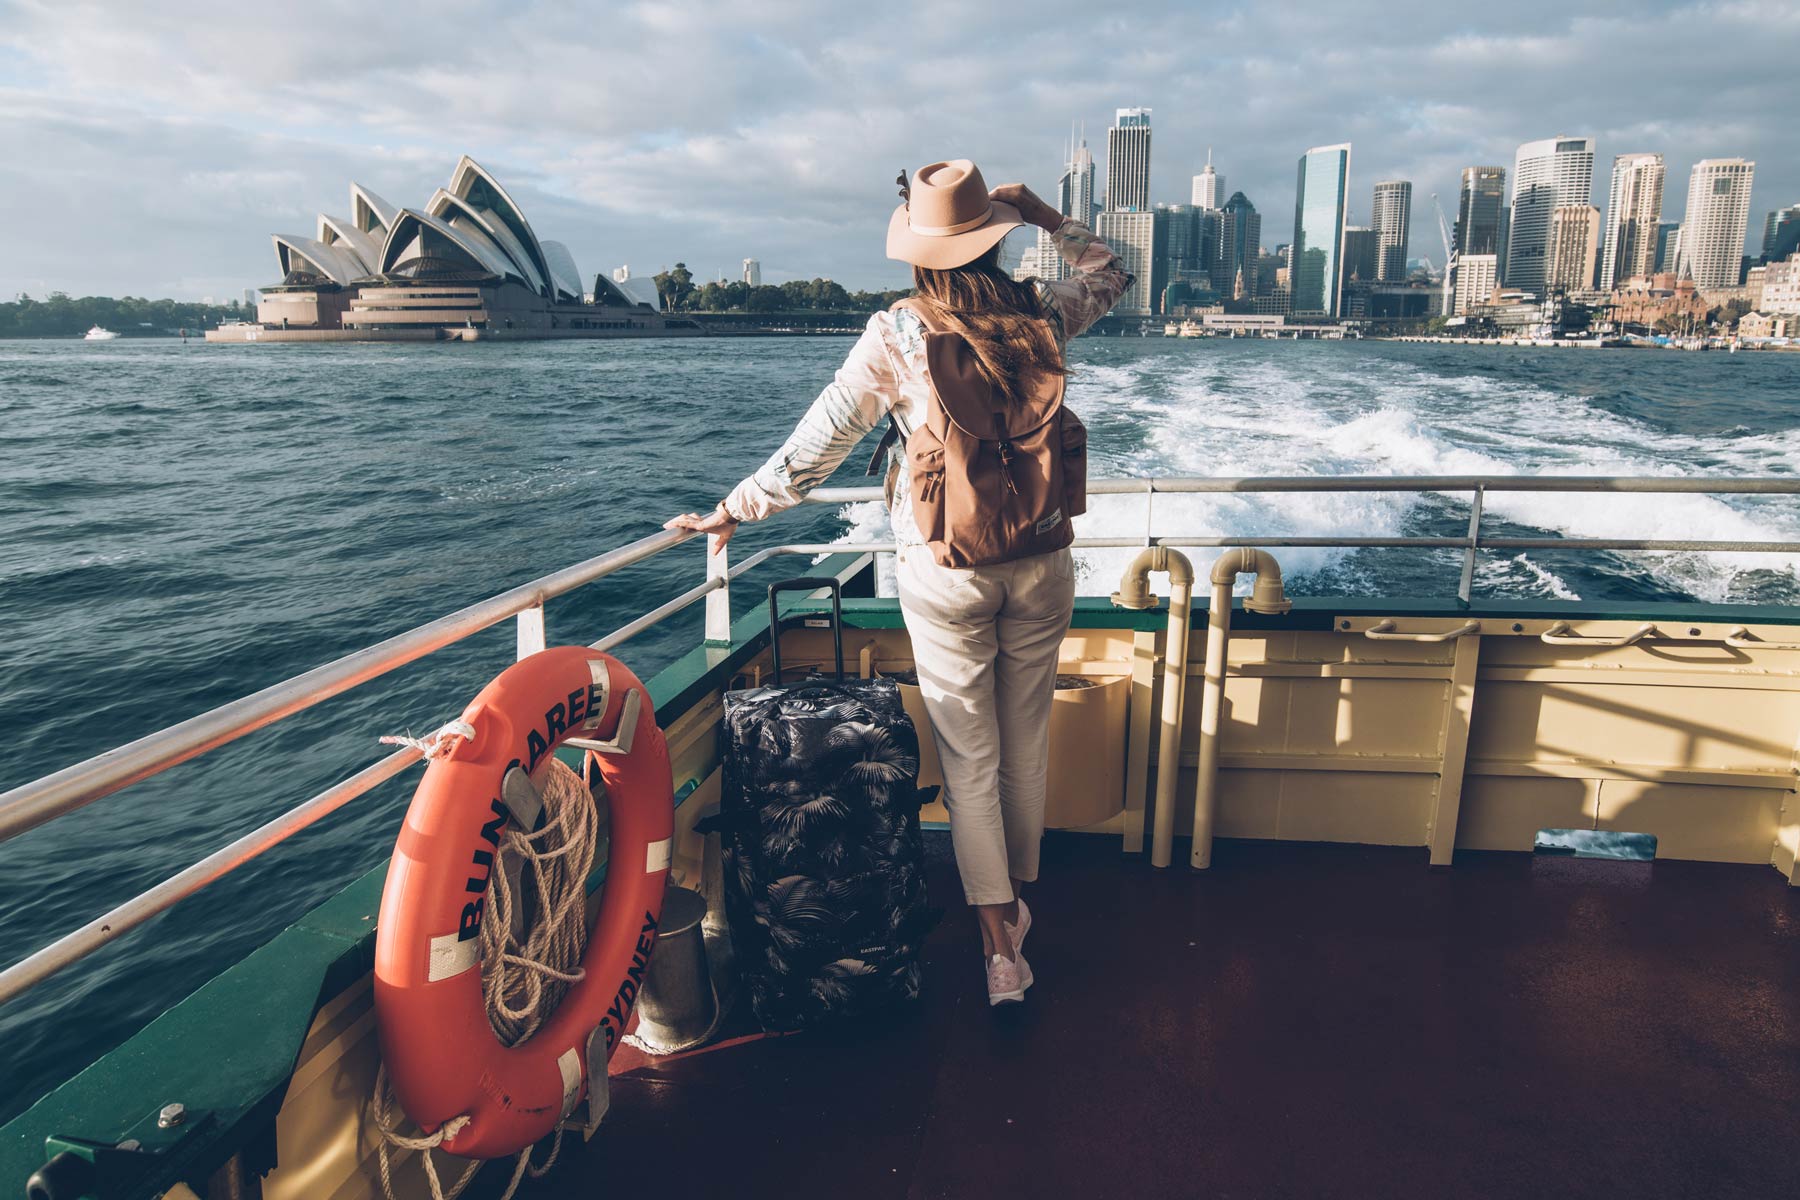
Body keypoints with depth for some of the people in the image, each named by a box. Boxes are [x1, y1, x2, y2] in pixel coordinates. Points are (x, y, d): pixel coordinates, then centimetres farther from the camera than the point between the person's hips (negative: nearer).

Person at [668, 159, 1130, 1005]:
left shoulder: (896, 336, -11)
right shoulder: (1040, 315, -4)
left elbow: (816, 447, -9)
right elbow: (1110, 273, 19)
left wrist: (733, 511, 2)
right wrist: (1045, 216, 15)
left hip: (944, 576, -3)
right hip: (1040, 566, 3)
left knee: (969, 760, 7)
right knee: (1027, 743, 18)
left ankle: (999, 944, 9)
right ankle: (1018, 899, 37)